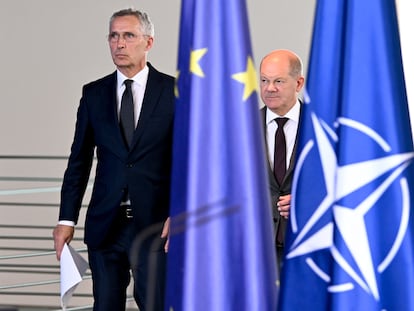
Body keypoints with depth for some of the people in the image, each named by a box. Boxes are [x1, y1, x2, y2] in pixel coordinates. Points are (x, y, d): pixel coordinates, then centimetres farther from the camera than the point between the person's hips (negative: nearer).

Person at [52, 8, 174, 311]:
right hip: (105, 224, 3)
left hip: (155, 224, -3)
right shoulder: (94, 93, 8)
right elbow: (79, 160, 9)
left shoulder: (174, 91, 0)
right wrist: (67, 218, 3)